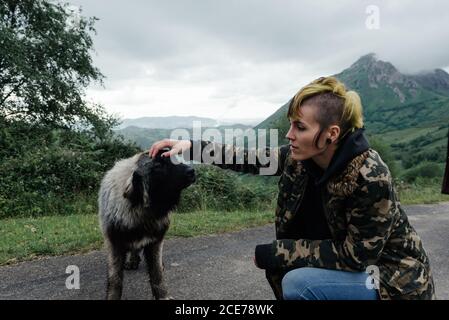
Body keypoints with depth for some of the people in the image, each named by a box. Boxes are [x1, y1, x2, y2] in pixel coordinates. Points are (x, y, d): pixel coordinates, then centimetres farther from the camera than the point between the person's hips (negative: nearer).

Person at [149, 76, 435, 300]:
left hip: (395, 277, -6)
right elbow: (251, 158, -6)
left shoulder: (370, 178, -31)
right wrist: (190, 146, -13)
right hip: (350, 259, 7)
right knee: (276, 264, 0)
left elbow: (354, 255, -25)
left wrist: (277, 251, -24)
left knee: (298, 283, -24)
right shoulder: (302, 156, -13)